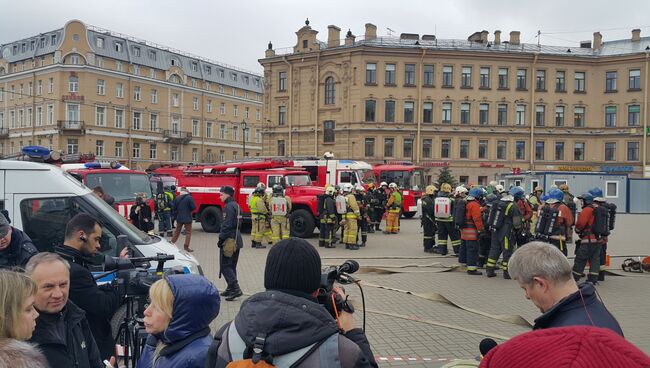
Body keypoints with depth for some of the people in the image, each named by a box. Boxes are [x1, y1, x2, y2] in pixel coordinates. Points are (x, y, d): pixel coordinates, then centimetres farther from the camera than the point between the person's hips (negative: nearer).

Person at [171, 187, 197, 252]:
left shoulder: (177, 198, 1)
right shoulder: (189, 197, -14)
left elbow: (173, 208, 6)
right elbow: (193, 207, -15)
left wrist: (176, 216, 17)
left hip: (179, 218, 5)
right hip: (187, 218, -5)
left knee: (177, 231, 20)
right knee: (188, 232, 4)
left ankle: (172, 243, 26)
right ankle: (186, 246, 2)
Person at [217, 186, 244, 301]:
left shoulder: (229, 207, -15)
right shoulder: (236, 206, 16)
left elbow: (227, 225, -21)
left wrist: (221, 239, -16)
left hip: (229, 239, -10)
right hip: (237, 239, 10)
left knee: (225, 265, -6)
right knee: (232, 265, 16)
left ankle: (235, 289, -12)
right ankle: (231, 288, 23)